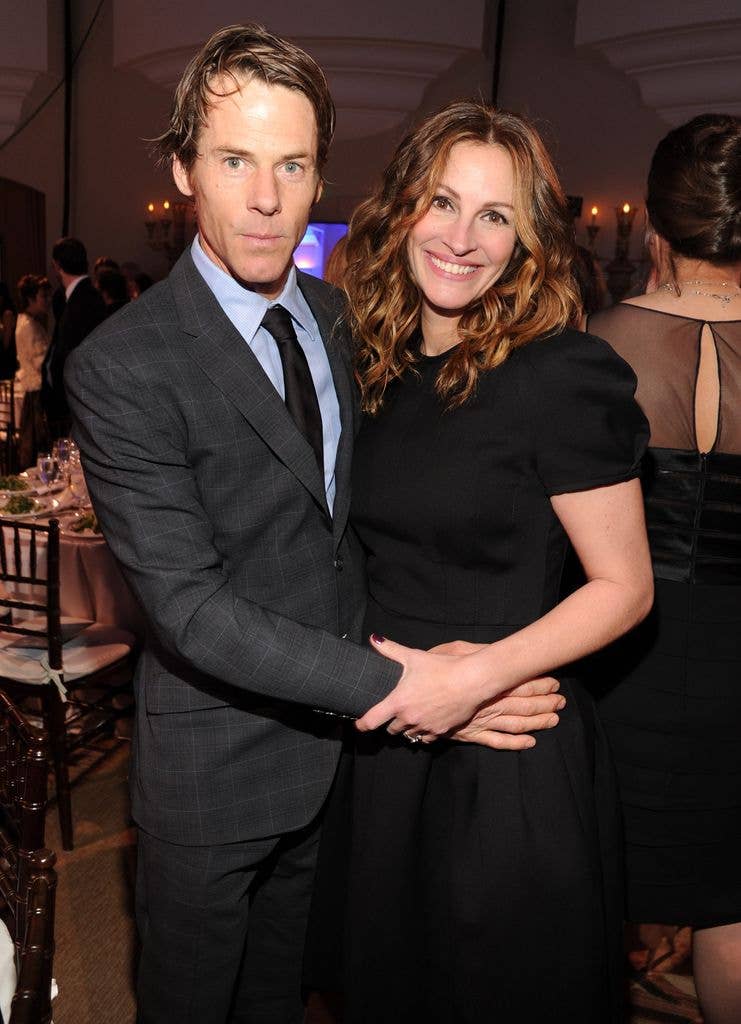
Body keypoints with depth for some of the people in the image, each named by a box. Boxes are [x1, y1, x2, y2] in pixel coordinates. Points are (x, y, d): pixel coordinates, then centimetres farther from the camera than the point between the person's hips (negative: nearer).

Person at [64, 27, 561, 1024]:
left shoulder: (339, 316, -1)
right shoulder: (121, 367, -22)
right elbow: (191, 608, -25)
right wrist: (399, 684, -26)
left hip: (344, 734, 6)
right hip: (214, 763, -5)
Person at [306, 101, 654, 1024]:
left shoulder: (563, 375, -16)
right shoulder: (377, 368, 3)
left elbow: (624, 588, -13)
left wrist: (482, 672, -23)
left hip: (509, 752, -5)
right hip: (382, 737, 6)